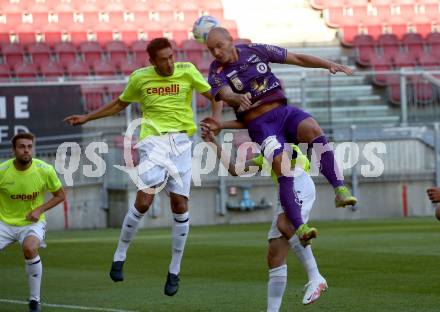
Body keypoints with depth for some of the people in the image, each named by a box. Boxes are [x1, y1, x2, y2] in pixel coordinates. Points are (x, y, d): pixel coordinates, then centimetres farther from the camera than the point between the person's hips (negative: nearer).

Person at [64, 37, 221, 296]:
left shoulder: (187, 71, 2)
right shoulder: (140, 78, 5)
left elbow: (214, 96, 8)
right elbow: (120, 104, 23)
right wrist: (87, 118, 24)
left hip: (181, 141, 0)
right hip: (153, 141, 0)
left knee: (180, 204, -3)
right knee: (144, 201, -15)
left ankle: (175, 271, 8)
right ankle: (120, 256, 4)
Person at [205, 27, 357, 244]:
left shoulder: (255, 51, 8)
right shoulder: (217, 73, 1)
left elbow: (298, 59, 11)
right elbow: (226, 94, -21)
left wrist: (329, 64, 0)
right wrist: (239, 98, -45)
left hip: (282, 111, 2)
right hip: (259, 124, -2)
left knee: (312, 129, -31)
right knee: (284, 169, -27)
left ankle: (340, 189, -32)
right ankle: (299, 227, -27)